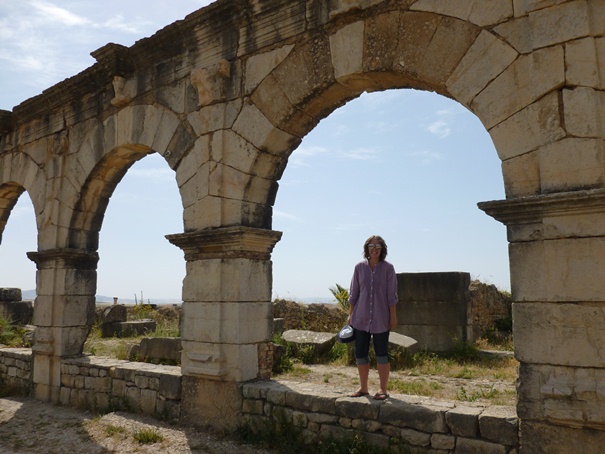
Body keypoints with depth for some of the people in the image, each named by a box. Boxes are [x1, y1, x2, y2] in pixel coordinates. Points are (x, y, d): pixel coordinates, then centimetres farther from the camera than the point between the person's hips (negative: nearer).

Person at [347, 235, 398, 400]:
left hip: (381, 319, -3)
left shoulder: (388, 268, -4)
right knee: (360, 354, 9)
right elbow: (353, 293, 7)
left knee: (381, 354, 6)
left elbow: (392, 295, -3)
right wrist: (350, 314, 5)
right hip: (361, 318, 3)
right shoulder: (359, 267, 2)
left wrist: (393, 316, -5)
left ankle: (383, 389, 19)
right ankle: (363, 388, 23)